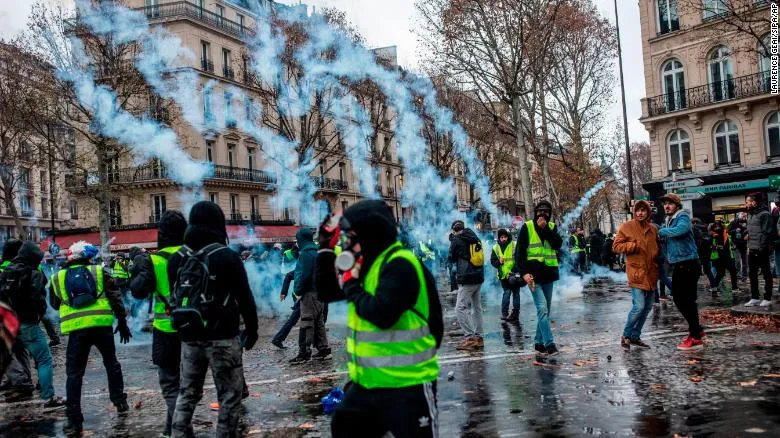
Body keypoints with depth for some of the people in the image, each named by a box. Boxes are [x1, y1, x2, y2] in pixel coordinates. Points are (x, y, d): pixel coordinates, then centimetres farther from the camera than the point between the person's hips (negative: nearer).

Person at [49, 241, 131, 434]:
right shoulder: (98, 272, 8)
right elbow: (115, 298, 5)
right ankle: (120, 402, 30)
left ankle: (74, 420, 2)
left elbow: (54, 304, 25)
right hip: (102, 326, 0)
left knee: (74, 374, 6)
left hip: (76, 330, 0)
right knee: (111, 364, 22)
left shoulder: (58, 278, 13)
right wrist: (122, 322, 10)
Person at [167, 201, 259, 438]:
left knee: (187, 393, 16)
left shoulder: (176, 259, 4)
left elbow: (175, 297, 14)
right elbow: (245, 298, -9)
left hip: (189, 337, 5)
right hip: (222, 337, -5)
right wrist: (252, 329, 2)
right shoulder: (228, 256, -12)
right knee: (230, 393, 5)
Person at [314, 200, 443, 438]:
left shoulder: (400, 265, -20)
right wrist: (325, 249, 4)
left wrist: (351, 286, -15)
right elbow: (326, 293, 14)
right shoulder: (364, 263, 8)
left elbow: (381, 314, -31)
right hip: (367, 381, 9)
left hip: (407, 384, -9)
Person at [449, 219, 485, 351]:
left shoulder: (457, 240, -7)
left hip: (467, 279, -8)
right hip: (479, 277, 8)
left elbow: (451, 258, 4)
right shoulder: (475, 238, 13)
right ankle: (479, 338, 14)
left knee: (460, 308, -7)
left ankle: (470, 338, -15)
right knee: (476, 307, 13)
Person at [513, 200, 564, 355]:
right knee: (542, 309, -14)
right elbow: (519, 252, -7)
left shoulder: (552, 227, 10)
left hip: (548, 273, 5)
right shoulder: (527, 227, -3)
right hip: (533, 274, -5)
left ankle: (539, 342, 19)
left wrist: (545, 228, -13)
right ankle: (549, 344, -15)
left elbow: (558, 244, -7)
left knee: (546, 310, 9)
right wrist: (524, 272, -17)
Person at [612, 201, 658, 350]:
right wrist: (633, 246, -17)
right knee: (639, 306, -15)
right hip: (636, 272, -7)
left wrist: (657, 264, 8)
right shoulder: (627, 227, -4)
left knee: (648, 307, 10)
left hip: (651, 273, 7)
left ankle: (635, 336, 22)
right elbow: (616, 246, -4)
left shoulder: (652, 229, 11)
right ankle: (626, 335, 3)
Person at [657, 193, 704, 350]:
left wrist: (662, 231, -18)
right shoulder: (669, 220, 16)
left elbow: (679, 230, -32)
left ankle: (695, 338, -3)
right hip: (678, 265, 10)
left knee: (688, 300, -8)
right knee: (678, 298, 15)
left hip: (688, 264, -10)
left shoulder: (683, 217, -12)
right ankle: (696, 329, 29)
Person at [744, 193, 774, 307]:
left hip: (761, 250, -9)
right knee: (752, 274, 13)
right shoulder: (750, 214, 14)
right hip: (751, 250, 9)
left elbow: (767, 233, -16)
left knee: (766, 274, 2)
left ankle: (767, 298, 8)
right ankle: (754, 298, 22)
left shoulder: (765, 214, -12)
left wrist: (762, 248, -20)